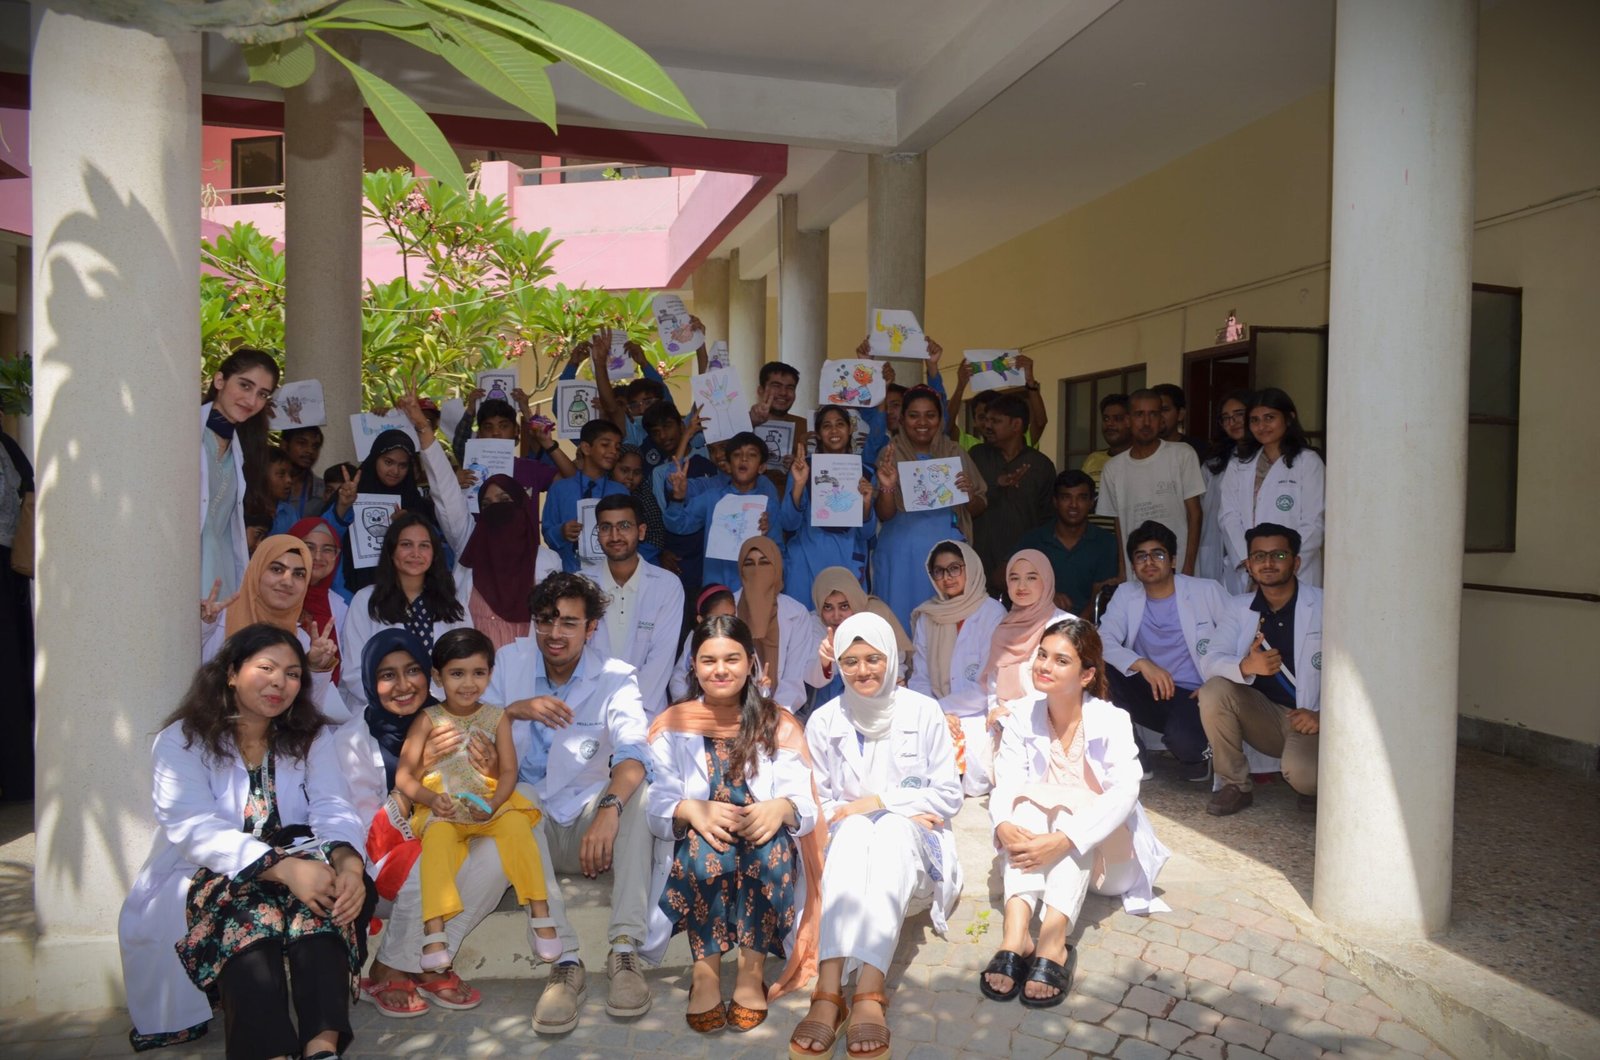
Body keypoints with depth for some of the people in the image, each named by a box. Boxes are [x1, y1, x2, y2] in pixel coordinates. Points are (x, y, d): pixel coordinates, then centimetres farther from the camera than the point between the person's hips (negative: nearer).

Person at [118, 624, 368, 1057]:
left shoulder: (311, 736, 8)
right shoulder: (182, 741, -2)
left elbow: (333, 810, -6)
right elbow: (196, 831, -18)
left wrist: (348, 863, -32)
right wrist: (285, 868, -34)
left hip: (297, 868, 2)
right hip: (210, 879, -2)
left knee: (330, 889, -32)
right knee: (247, 908, -36)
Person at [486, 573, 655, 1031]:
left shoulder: (615, 677, -7)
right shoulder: (510, 660, 0)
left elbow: (633, 753, -25)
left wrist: (609, 809, -45)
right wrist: (516, 709, -25)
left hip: (587, 821, 0)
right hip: (526, 822, 1)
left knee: (638, 788, -28)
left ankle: (625, 950, -31)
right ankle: (564, 960, -36)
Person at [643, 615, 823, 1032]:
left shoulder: (779, 724, 9)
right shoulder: (673, 726, 9)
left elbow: (803, 800, -3)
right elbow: (655, 802, -5)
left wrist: (781, 807, -27)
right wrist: (692, 810, -27)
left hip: (763, 841, 1)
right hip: (693, 854, 0)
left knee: (771, 841, -33)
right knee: (706, 843, -34)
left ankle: (753, 968, -21)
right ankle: (705, 970, -23)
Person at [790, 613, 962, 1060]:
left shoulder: (923, 711, 1)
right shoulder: (823, 721, 4)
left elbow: (949, 796, -1)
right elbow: (815, 805, 5)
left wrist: (880, 802, -12)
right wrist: (850, 814, -12)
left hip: (912, 843, -1)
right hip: (847, 843, 1)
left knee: (891, 826, -35)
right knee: (854, 829, -35)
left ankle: (869, 993, -51)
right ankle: (828, 990, -50)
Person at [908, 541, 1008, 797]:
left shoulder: (992, 613, -5)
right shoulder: (928, 616, 9)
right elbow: (919, 677, 7)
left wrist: (943, 707, -11)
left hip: (978, 716, -3)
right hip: (936, 719, 4)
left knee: (973, 785, -28)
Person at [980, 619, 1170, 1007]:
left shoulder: (1111, 721, -13)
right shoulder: (1021, 720, -4)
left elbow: (1124, 791, -27)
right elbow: (1006, 785, -15)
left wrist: (1063, 840, -41)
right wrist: (1003, 825, -40)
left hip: (1103, 850, -2)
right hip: (1043, 857, 2)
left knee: (1075, 810, -31)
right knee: (1027, 803, -27)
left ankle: (1053, 941, -47)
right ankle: (1016, 931, -45)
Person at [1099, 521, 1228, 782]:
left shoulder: (1206, 591, -2)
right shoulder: (1125, 594, 3)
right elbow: (1103, 641, -10)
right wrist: (1142, 664, -28)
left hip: (1192, 695, -3)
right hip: (1147, 691, 3)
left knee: (1183, 741, -35)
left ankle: (1194, 754, 6)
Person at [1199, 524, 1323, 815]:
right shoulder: (1239, 608, 3)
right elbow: (1213, 660, -9)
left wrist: (1323, 715, -20)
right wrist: (1245, 667, -31)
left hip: (1309, 719, -3)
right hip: (1263, 715, 4)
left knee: (1301, 774, -33)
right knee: (1213, 691, -25)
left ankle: (1314, 782, 8)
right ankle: (1235, 785, -7)